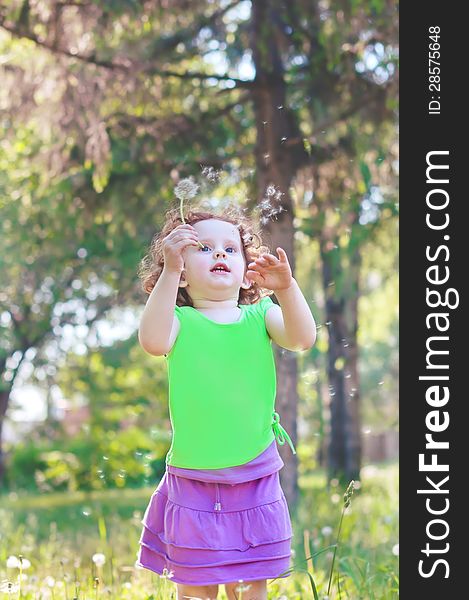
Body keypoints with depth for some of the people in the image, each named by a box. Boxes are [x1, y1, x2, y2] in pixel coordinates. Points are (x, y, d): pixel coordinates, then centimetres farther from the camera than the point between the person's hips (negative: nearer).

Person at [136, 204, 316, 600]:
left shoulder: (259, 316, 4)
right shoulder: (181, 321, -3)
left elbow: (303, 338, -14)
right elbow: (153, 341, -26)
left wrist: (286, 287, -30)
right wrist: (170, 270, -33)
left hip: (254, 480, 2)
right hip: (193, 483, -2)